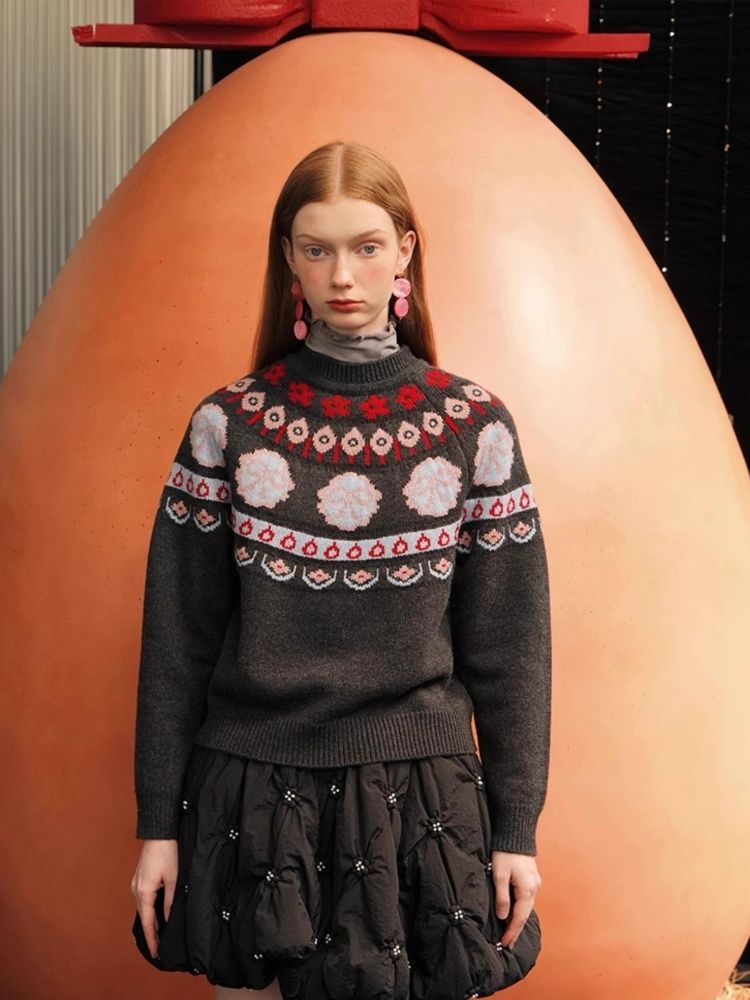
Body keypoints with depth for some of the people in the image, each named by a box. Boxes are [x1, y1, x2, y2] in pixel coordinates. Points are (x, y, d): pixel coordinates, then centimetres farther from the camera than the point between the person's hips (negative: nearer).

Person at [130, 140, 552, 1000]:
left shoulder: (473, 426, -1)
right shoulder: (228, 424, -1)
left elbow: (508, 645, 1)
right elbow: (177, 637, 2)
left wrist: (518, 827, 0)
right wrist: (158, 824, 1)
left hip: (421, 799, 0)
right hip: (252, 799, 1)